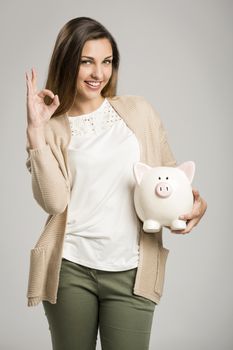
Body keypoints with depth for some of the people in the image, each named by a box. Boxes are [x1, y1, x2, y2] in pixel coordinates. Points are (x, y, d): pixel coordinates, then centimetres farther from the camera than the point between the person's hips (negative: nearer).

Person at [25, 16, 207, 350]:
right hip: (70, 268, 0)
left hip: (131, 271, 1)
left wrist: (195, 201, -7)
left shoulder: (139, 111, 7)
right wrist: (36, 129, -13)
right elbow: (54, 201, -11)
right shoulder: (52, 129, 3)